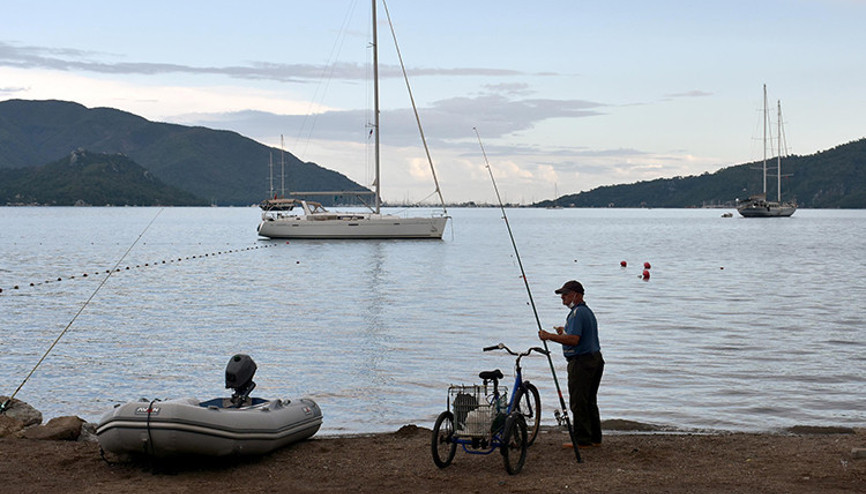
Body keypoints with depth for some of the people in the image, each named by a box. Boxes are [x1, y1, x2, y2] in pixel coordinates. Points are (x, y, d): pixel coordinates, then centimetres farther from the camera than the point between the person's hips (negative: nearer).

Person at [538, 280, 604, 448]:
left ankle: (582, 440, -2)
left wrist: (550, 336, -19)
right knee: (590, 401, 16)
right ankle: (595, 438, 20)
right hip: (596, 359, 10)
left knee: (578, 403, -4)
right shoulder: (588, 311, 17)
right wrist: (564, 332, 25)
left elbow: (573, 340, -25)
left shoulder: (577, 313, -16)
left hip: (581, 362, -10)